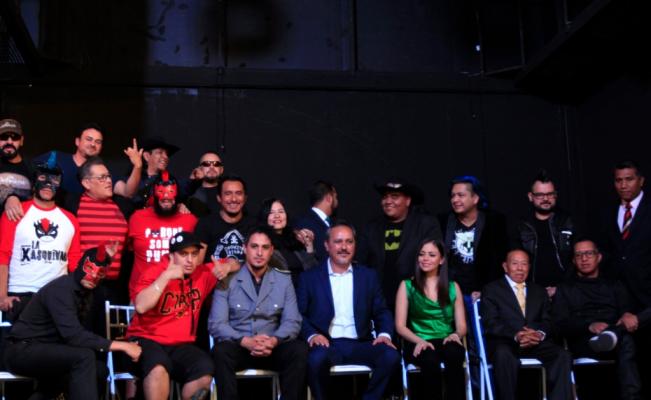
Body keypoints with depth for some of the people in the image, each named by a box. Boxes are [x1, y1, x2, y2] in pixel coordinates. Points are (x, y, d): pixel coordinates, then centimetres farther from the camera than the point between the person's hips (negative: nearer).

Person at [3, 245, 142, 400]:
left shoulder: (83, 289, 4)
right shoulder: (61, 289, -23)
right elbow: (73, 335, -32)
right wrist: (122, 346, -30)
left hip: (46, 350, 9)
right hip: (23, 351, -9)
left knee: (100, 369, 4)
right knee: (84, 356, -28)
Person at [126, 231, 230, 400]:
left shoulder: (203, 274, 5)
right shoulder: (154, 272, -7)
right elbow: (141, 307, -23)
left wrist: (224, 269, -5)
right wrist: (166, 276, -24)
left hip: (180, 345, 4)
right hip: (146, 340, -4)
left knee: (205, 369, -27)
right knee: (159, 366, -38)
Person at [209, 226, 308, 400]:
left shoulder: (284, 280, 8)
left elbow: (292, 321, 0)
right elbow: (216, 324, -8)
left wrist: (274, 341, -22)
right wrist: (246, 341, -24)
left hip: (271, 349, 2)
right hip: (239, 347, -2)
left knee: (300, 349, -27)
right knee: (221, 351, -35)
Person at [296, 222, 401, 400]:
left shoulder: (369, 276, 16)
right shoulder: (309, 277, 9)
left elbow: (382, 311, 13)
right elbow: (299, 314, 3)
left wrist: (384, 333, -8)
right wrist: (312, 335, -16)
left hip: (360, 344, 2)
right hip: (327, 344, -2)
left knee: (391, 356, -26)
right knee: (316, 358, -36)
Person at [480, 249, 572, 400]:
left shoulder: (540, 291, 26)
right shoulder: (491, 290, 12)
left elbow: (547, 321, 14)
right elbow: (491, 323, -1)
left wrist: (540, 334, -11)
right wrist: (516, 335, -19)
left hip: (536, 344, 4)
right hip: (505, 343, -3)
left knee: (562, 355, -27)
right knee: (503, 355, -38)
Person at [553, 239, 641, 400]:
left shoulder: (614, 286, 28)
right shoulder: (565, 289, 20)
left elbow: (627, 310, 8)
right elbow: (561, 325, 3)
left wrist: (628, 316, -21)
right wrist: (589, 326, -19)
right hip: (583, 342, -3)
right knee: (625, 343, -38)